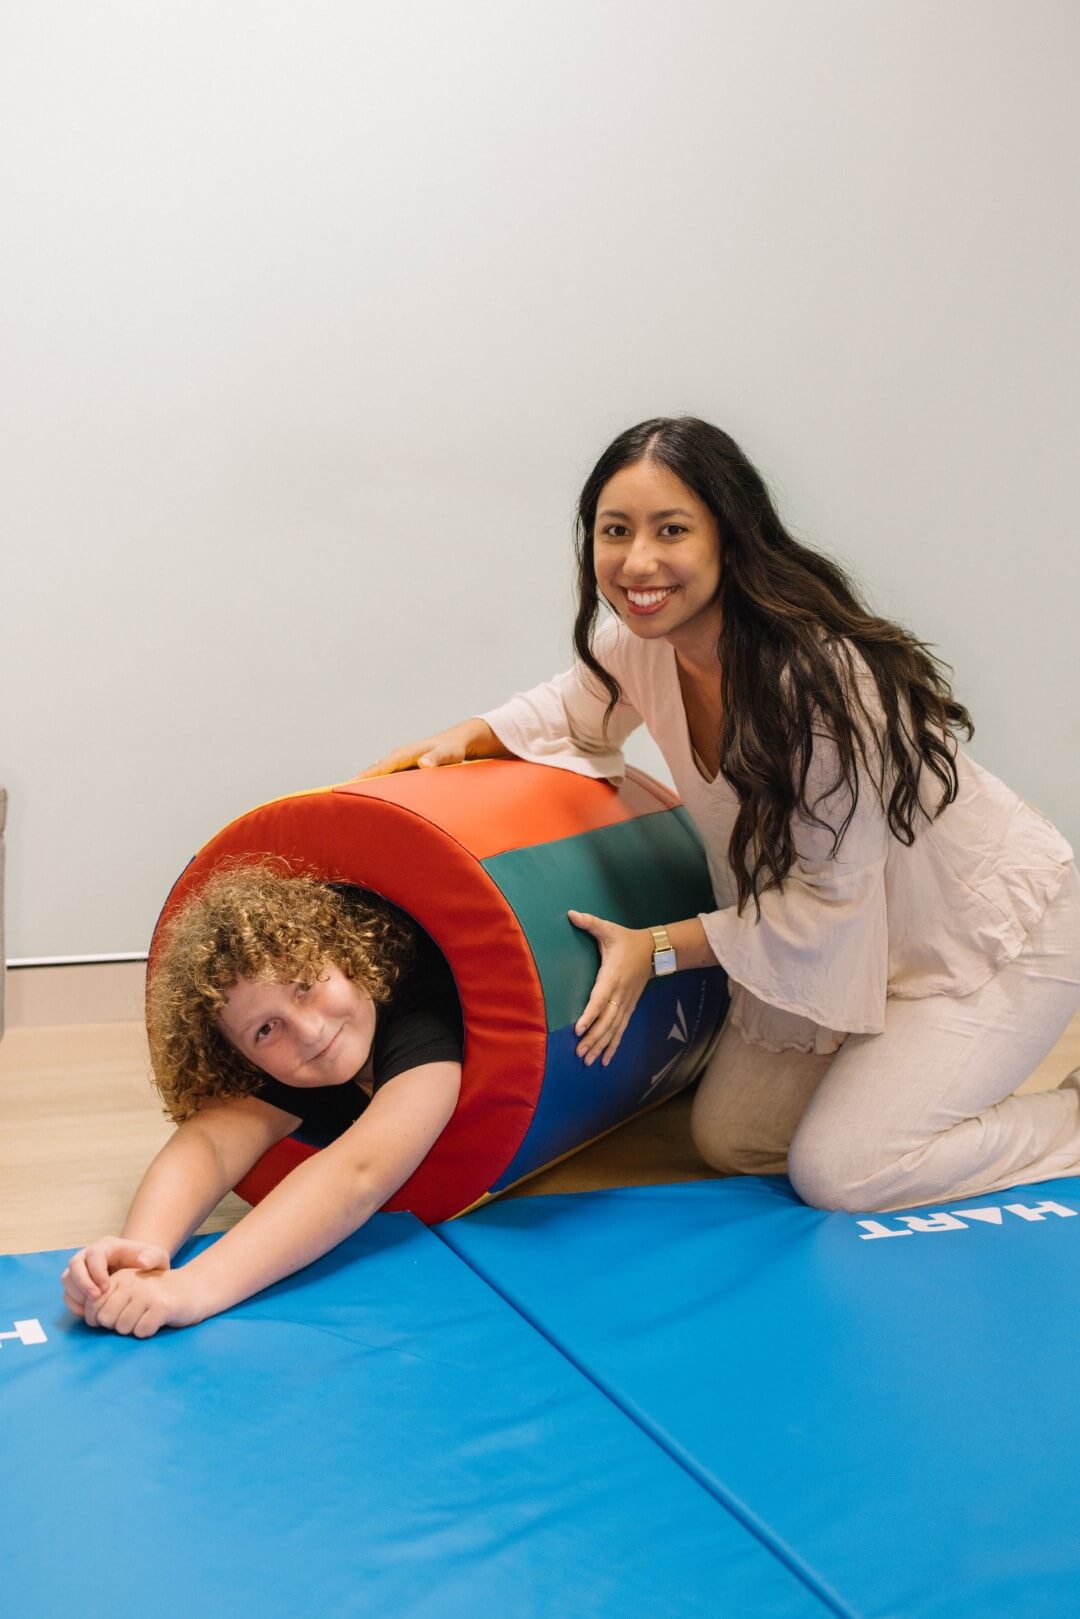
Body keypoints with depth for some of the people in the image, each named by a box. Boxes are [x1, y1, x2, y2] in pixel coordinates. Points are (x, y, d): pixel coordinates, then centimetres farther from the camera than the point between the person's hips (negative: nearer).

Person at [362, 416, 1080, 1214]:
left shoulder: (821, 675, -35)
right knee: (732, 1140, 7)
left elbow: (833, 895, -25)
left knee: (839, 1169, -15)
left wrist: (659, 949, -23)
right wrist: (468, 737, -7)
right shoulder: (642, 640, -13)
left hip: (993, 931, -7)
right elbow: (580, 710, 12)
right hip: (832, 933, 7)